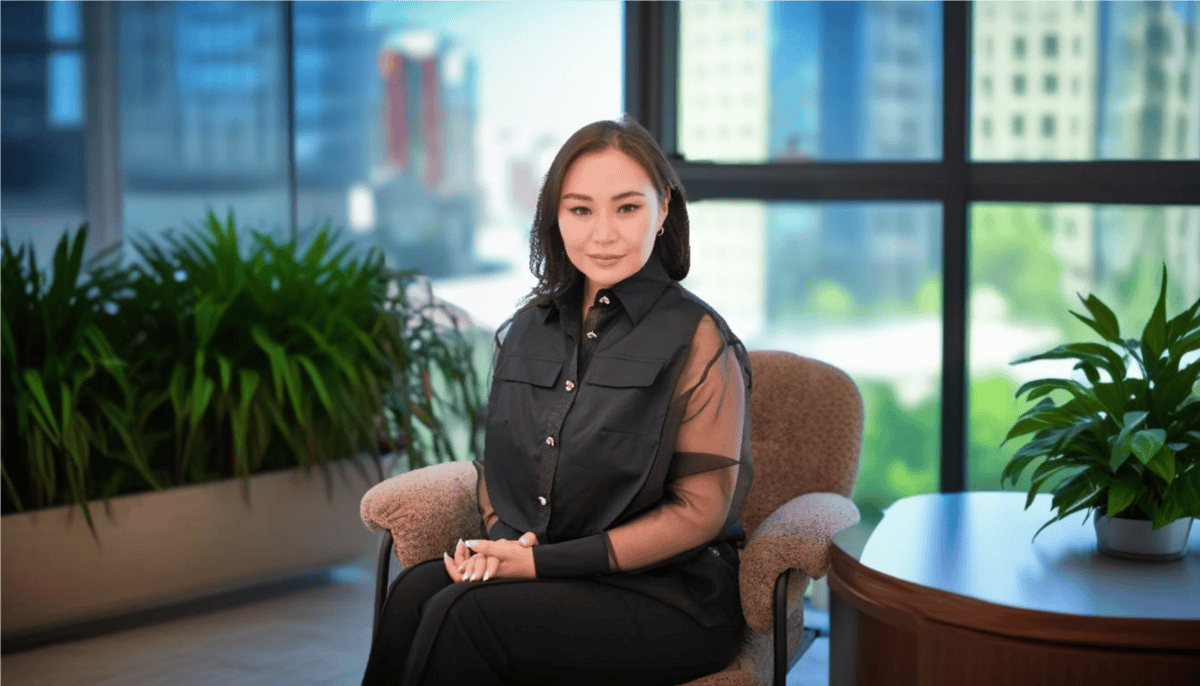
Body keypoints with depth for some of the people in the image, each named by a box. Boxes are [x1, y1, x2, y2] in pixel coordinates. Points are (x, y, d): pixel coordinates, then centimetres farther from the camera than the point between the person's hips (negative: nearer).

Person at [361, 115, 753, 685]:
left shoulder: (697, 339, -9)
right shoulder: (528, 328, 11)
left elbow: (699, 510, -11)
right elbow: (497, 464, 20)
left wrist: (542, 561, -14)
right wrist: (500, 541, -3)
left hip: (667, 596, -5)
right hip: (535, 568, 5)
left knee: (462, 617, -27)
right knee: (415, 591, -23)